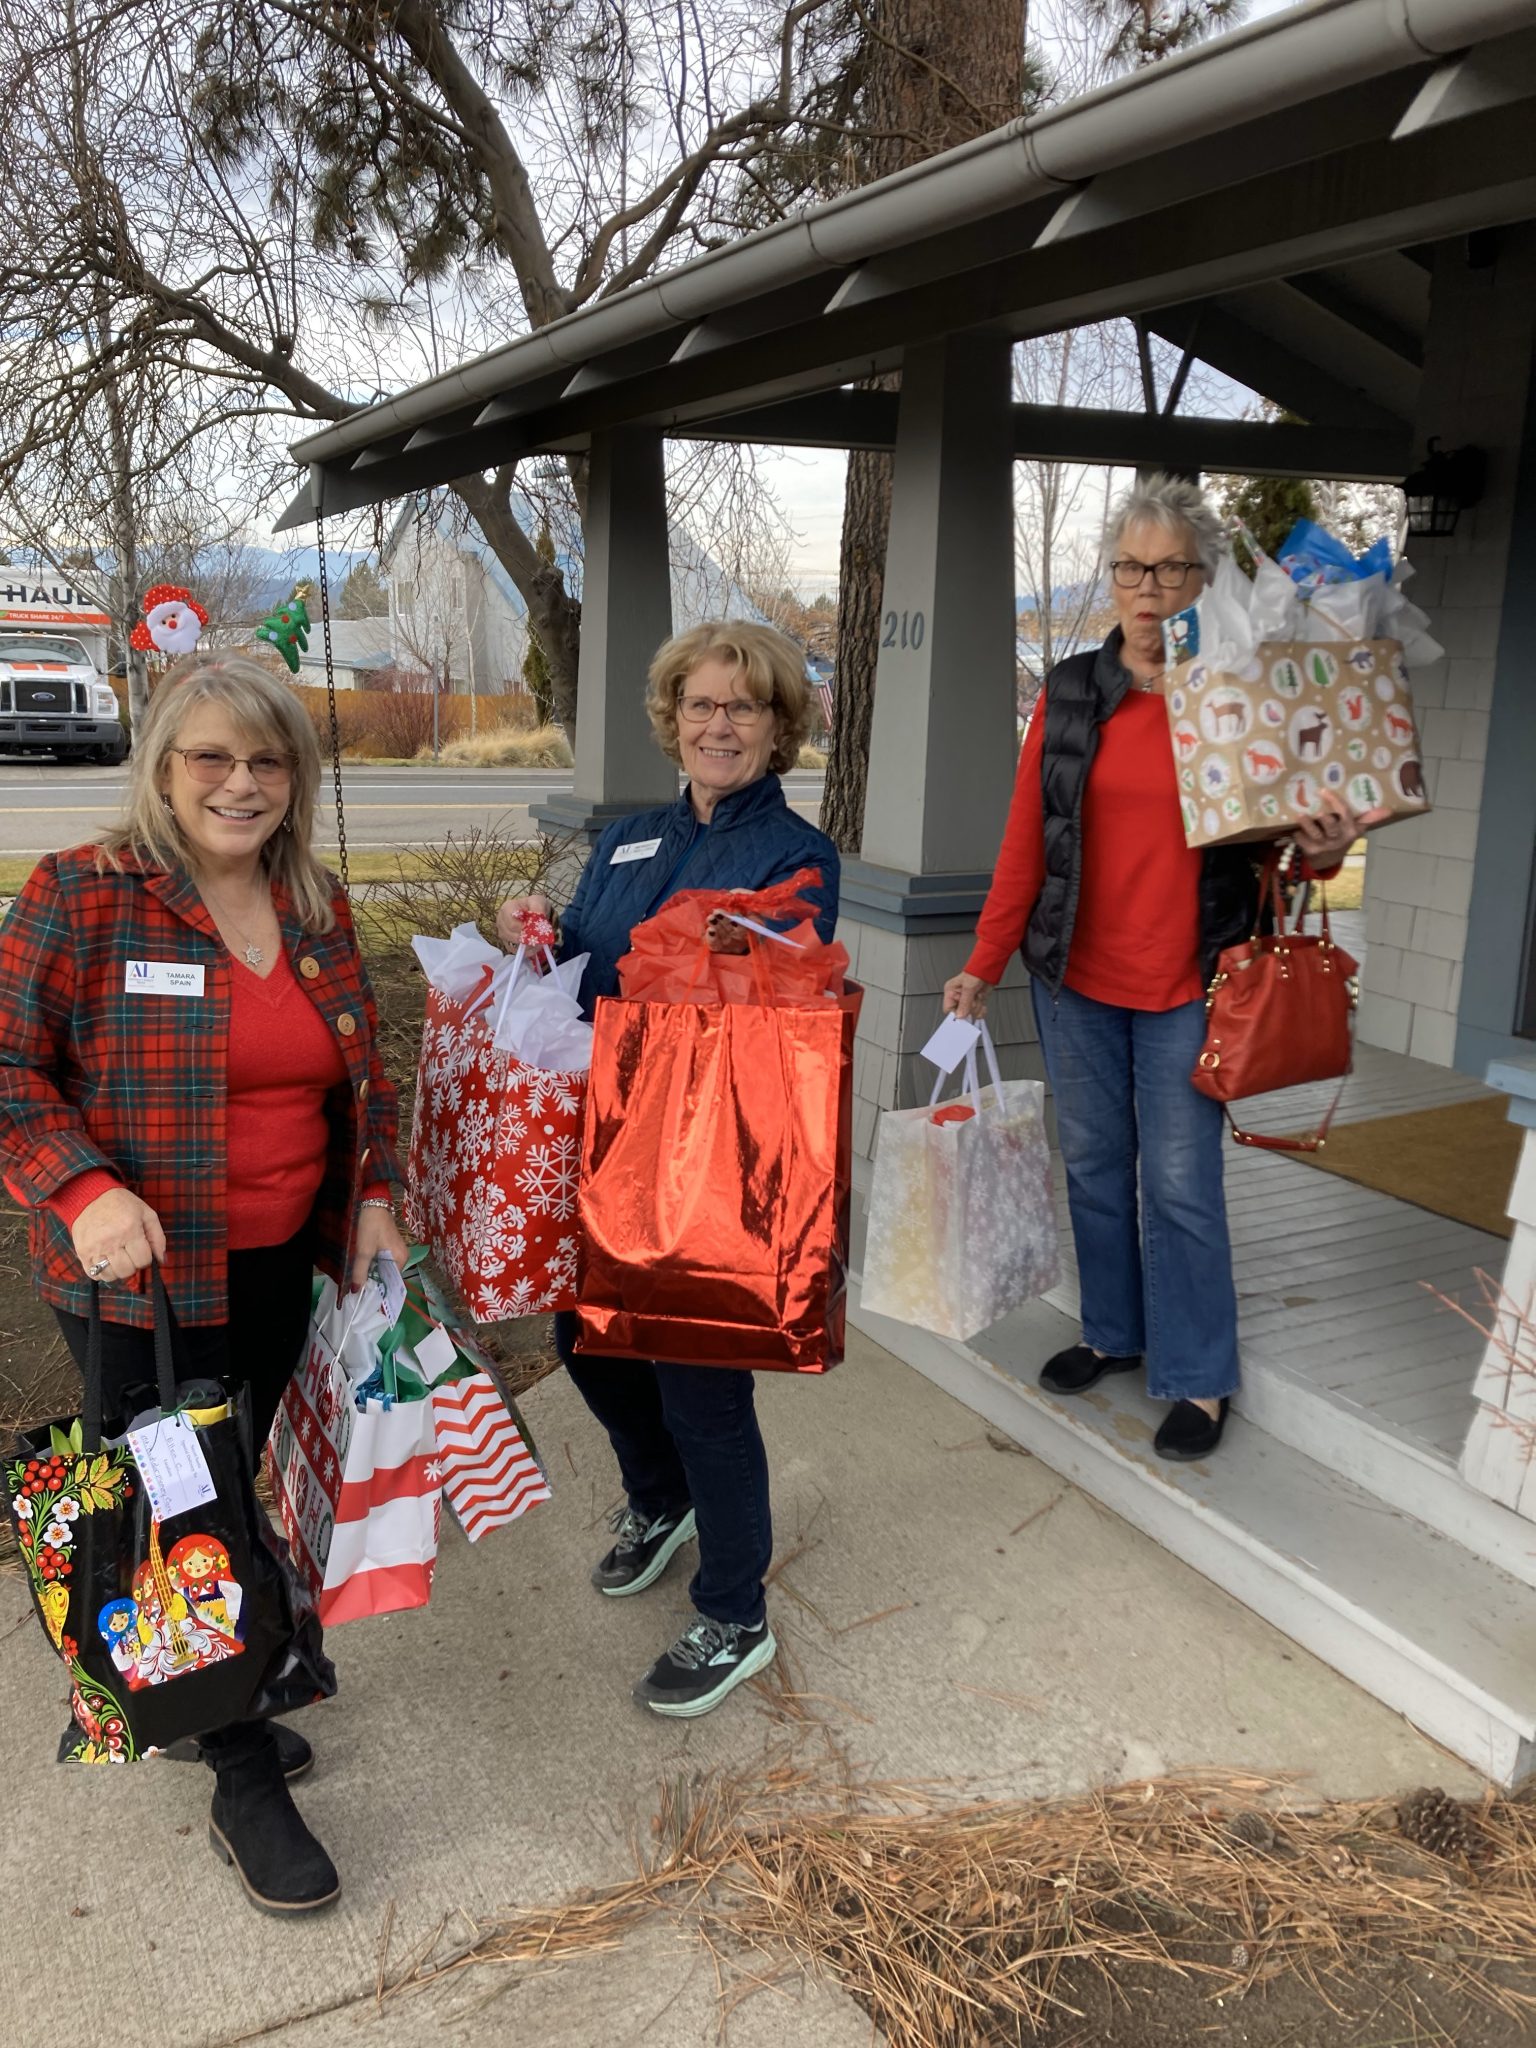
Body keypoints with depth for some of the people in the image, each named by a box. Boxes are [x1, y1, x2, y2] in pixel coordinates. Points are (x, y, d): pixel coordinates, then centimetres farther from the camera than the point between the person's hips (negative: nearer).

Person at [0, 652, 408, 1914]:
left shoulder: (316, 907, 6)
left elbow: (362, 1068, 14)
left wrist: (375, 1199, 5)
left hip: (277, 1267, 6)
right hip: (141, 1277, -5)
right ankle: (246, 1786, 20)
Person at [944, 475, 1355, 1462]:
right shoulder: (1070, 693, 2)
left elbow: (1278, 835, 3)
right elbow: (1026, 839, 3)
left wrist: (1325, 852, -20)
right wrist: (986, 962, 0)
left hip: (1186, 985, -3)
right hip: (1076, 977, 3)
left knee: (1182, 1183, 2)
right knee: (1094, 1165, 14)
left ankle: (1198, 1378, 18)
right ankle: (1113, 1332, 34)